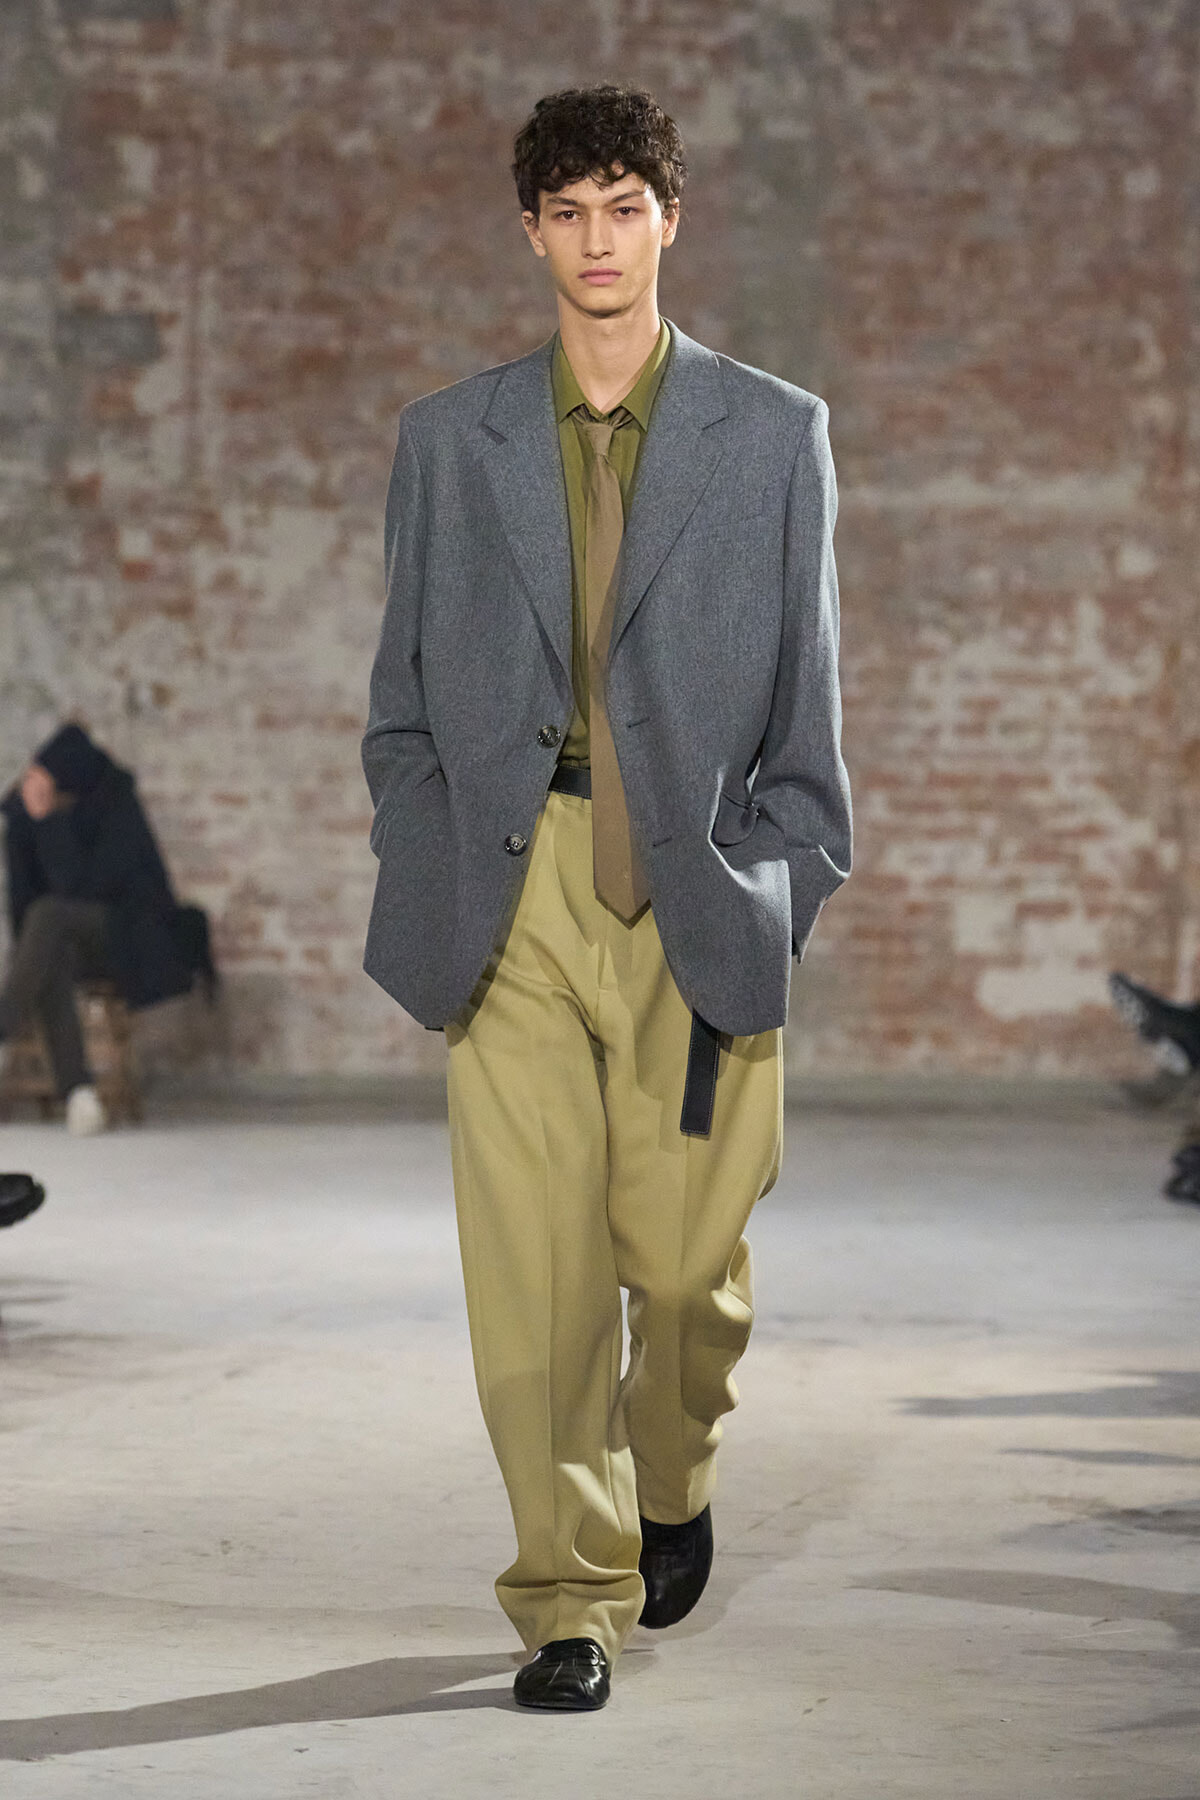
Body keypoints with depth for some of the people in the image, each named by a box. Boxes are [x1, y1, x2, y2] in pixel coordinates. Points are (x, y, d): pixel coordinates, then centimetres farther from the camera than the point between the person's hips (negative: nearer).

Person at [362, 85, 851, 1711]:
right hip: (511, 893, 1)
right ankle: (570, 1599, 5)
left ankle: (673, 1486, 35)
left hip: (694, 890, -1)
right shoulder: (449, 440, 10)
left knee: (682, 1252, 4)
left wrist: (781, 890, 0)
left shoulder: (774, 435, 6)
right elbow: (404, 696, 12)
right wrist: (425, 884, 2)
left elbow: (807, 687, 7)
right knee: (531, 1262, -4)